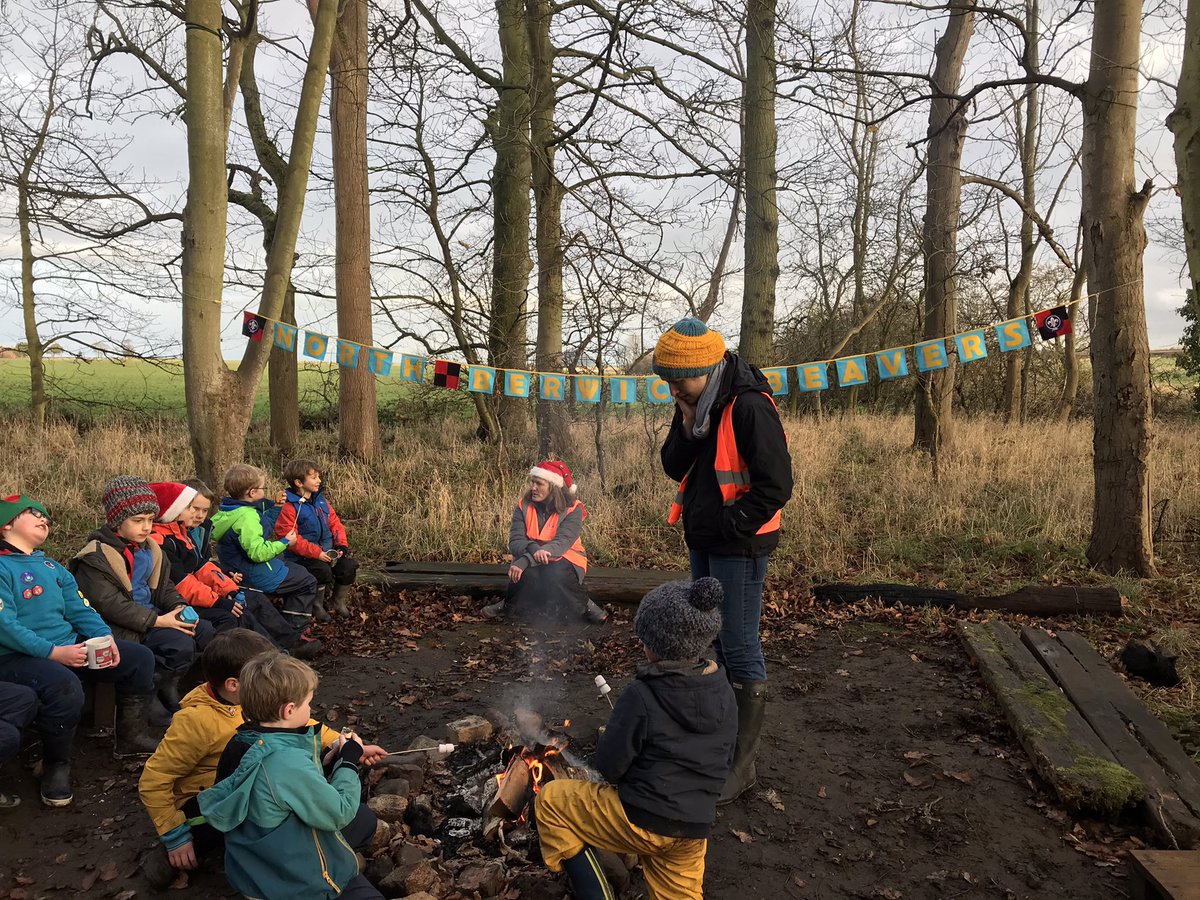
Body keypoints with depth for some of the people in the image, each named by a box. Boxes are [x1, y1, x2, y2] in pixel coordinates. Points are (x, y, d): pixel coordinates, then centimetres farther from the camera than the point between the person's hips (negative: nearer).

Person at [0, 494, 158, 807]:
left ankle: (130, 737, 16)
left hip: (69, 647, 8)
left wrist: (106, 638, -5)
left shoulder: (51, 567, 18)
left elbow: (79, 609, 13)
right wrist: (53, 652, -25)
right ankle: (56, 765, -11)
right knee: (64, 686, -38)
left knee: (140, 658, 1)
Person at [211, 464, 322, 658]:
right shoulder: (247, 516, -28)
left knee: (297, 571, 27)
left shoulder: (227, 510, 3)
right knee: (307, 582, 3)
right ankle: (296, 638, 8)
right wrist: (284, 542, -19)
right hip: (257, 577, -11)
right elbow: (258, 552, -33)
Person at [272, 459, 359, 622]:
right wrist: (316, 553, -24)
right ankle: (317, 605, -2)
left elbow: (334, 523, 11)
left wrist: (342, 545, -5)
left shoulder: (322, 500, 8)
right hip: (302, 556, -6)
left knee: (349, 567, -12)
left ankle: (338, 601, 14)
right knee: (323, 571, -31)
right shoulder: (289, 507, -15)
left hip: (328, 551, 6)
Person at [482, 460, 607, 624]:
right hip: (530, 559, 2)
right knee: (527, 573, -33)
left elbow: (562, 542, -26)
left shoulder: (573, 510, -12)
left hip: (563, 559, -2)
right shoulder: (524, 506, -3)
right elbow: (515, 541, -12)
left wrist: (524, 561, -38)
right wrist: (533, 550, -38)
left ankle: (583, 605, -11)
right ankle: (510, 604, -5)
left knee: (557, 572, -36)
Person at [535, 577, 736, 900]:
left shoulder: (641, 696, -20)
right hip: (694, 829, 6)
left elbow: (608, 766, -15)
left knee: (550, 800, 11)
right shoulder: (724, 693, -2)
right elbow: (725, 758, 9)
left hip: (640, 819, -6)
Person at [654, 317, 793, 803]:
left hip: (739, 546, -9)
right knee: (711, 638, 19)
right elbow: (674, 468, 6)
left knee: (740, 650, -2)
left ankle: (743, 760, 10)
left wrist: (729, 528, -18)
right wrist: (687, 428, -10)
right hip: (702, 541, 9)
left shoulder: (749, 407, -22)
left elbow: (776, 485, -24)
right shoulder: (694, 404, 4)